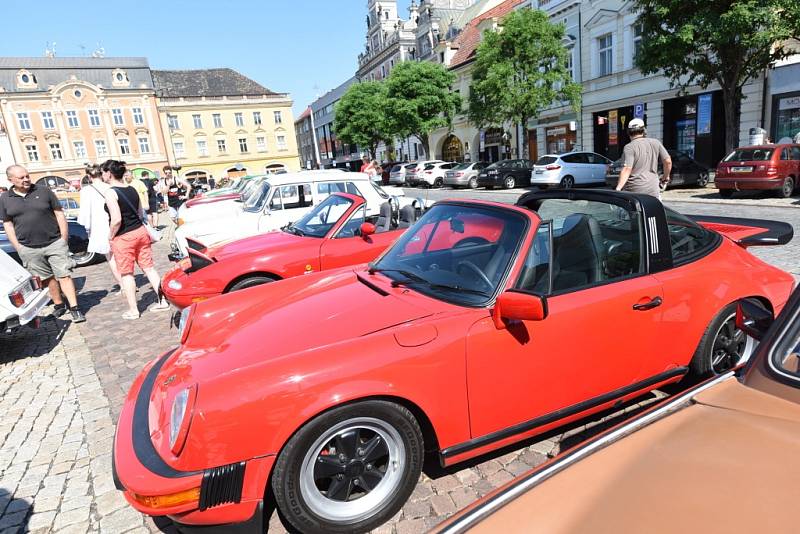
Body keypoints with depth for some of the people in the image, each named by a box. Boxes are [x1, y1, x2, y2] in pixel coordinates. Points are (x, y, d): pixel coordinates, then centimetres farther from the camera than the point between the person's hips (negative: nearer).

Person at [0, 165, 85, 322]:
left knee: (64, 275, -4)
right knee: (47, 279, 10)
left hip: (55, 243, -2)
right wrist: (18, 248, 3)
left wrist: (64, 239, 0)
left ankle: (74, 308, -2)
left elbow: (59, 215, 4)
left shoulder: (43, 191, 1)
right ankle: (58, 305, 23)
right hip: (29, 249, 2)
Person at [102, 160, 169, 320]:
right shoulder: (132, 189, 6)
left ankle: (133, 310, 13)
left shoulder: (111, 193, -15)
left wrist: (111, 237, -9)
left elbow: (117, 219, -22)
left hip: (123, 238, -6)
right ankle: (163, 301, 14)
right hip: (141, 231, 6)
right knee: (149, 267, 12)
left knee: (126, 274, 5)